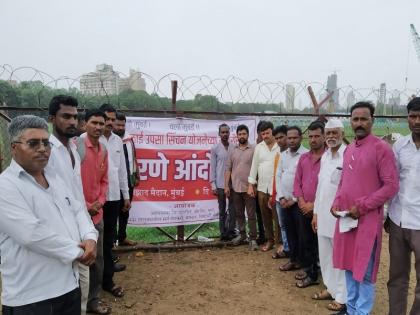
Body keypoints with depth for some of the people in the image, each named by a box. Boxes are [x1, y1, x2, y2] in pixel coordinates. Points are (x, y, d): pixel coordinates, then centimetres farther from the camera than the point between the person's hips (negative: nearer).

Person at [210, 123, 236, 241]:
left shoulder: (234, 147, 3)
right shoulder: (215, 148, 0)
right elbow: (212, 167, -1)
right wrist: (213, 185, -5)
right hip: (220, 184, -1)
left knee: (232, 209, 6)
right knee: (222, 210, 8)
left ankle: (231, 231, 17)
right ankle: (223, 233, 16)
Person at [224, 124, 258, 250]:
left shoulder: (253, 150, -5)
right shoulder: (233, 150, 7)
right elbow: (228, 169, 7)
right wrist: (226, 185, 2)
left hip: (249, 188, -4)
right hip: (235, 188, 4)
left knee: (251, 215, 1)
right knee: (239, 214, 15)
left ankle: (253, 238, 10)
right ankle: (242, 234, 29)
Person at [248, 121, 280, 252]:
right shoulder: (258, 147, 8)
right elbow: (254, 166, 10)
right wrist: (251, 185, 6)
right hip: (262, 187, 5)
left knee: (277, 217, -1)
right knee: (266, 216, 13)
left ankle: (279, 242, 10)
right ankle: (269, 240, 27)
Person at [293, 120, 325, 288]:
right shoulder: (303, 157, 9)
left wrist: (314, 205, -13)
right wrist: (301, 201, -2)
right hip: (303, 209, 6)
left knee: (318, 242, 5)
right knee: (304, 241, 14)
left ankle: (313, 274, 20)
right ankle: (307, 269, 31)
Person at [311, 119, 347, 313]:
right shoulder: (325, 156, 12)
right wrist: (316, 212, 16)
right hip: (323, 214, 8)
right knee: (325, 255, 17)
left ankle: (343, 297, 18)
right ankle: (331, 288, 33)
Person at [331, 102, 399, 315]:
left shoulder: (381, 148, -10)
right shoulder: (348, 149, 11)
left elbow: (391, 186, -14)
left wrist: (362, 207, -16)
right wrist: (336, 203, 3)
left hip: (367, 219, -6)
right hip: (345, 219, 7)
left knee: (364, 272, 4)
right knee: (348, 267, 16)